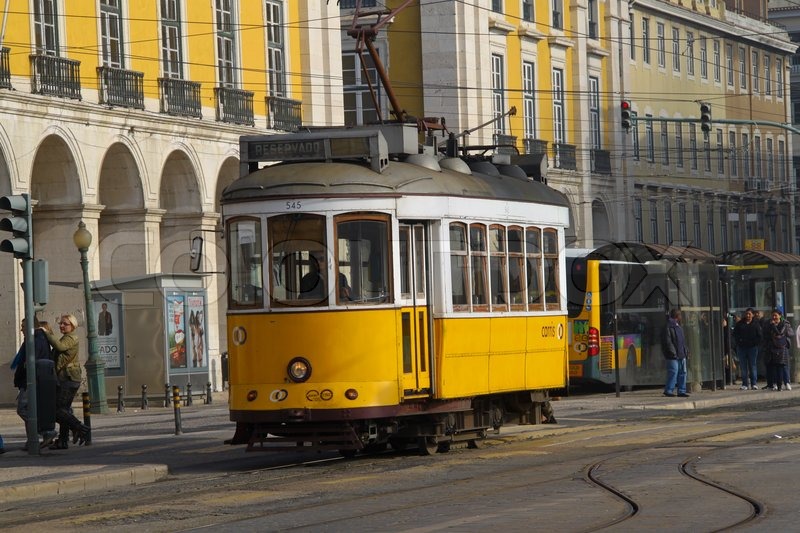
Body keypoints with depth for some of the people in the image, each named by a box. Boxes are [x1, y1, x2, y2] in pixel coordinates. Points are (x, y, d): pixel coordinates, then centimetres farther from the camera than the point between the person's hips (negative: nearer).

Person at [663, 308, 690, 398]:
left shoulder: (679, 327, 19)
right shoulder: (668, 327, -10)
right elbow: (668, 341, -16)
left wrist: (686, 351, 16)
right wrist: (673, 352, -20)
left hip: (681, 355, 9)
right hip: (673, 356, -9)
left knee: (682, 372, 8)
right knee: (673, 372, -10)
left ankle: (681, 391, 13)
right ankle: (668, 390, -4)